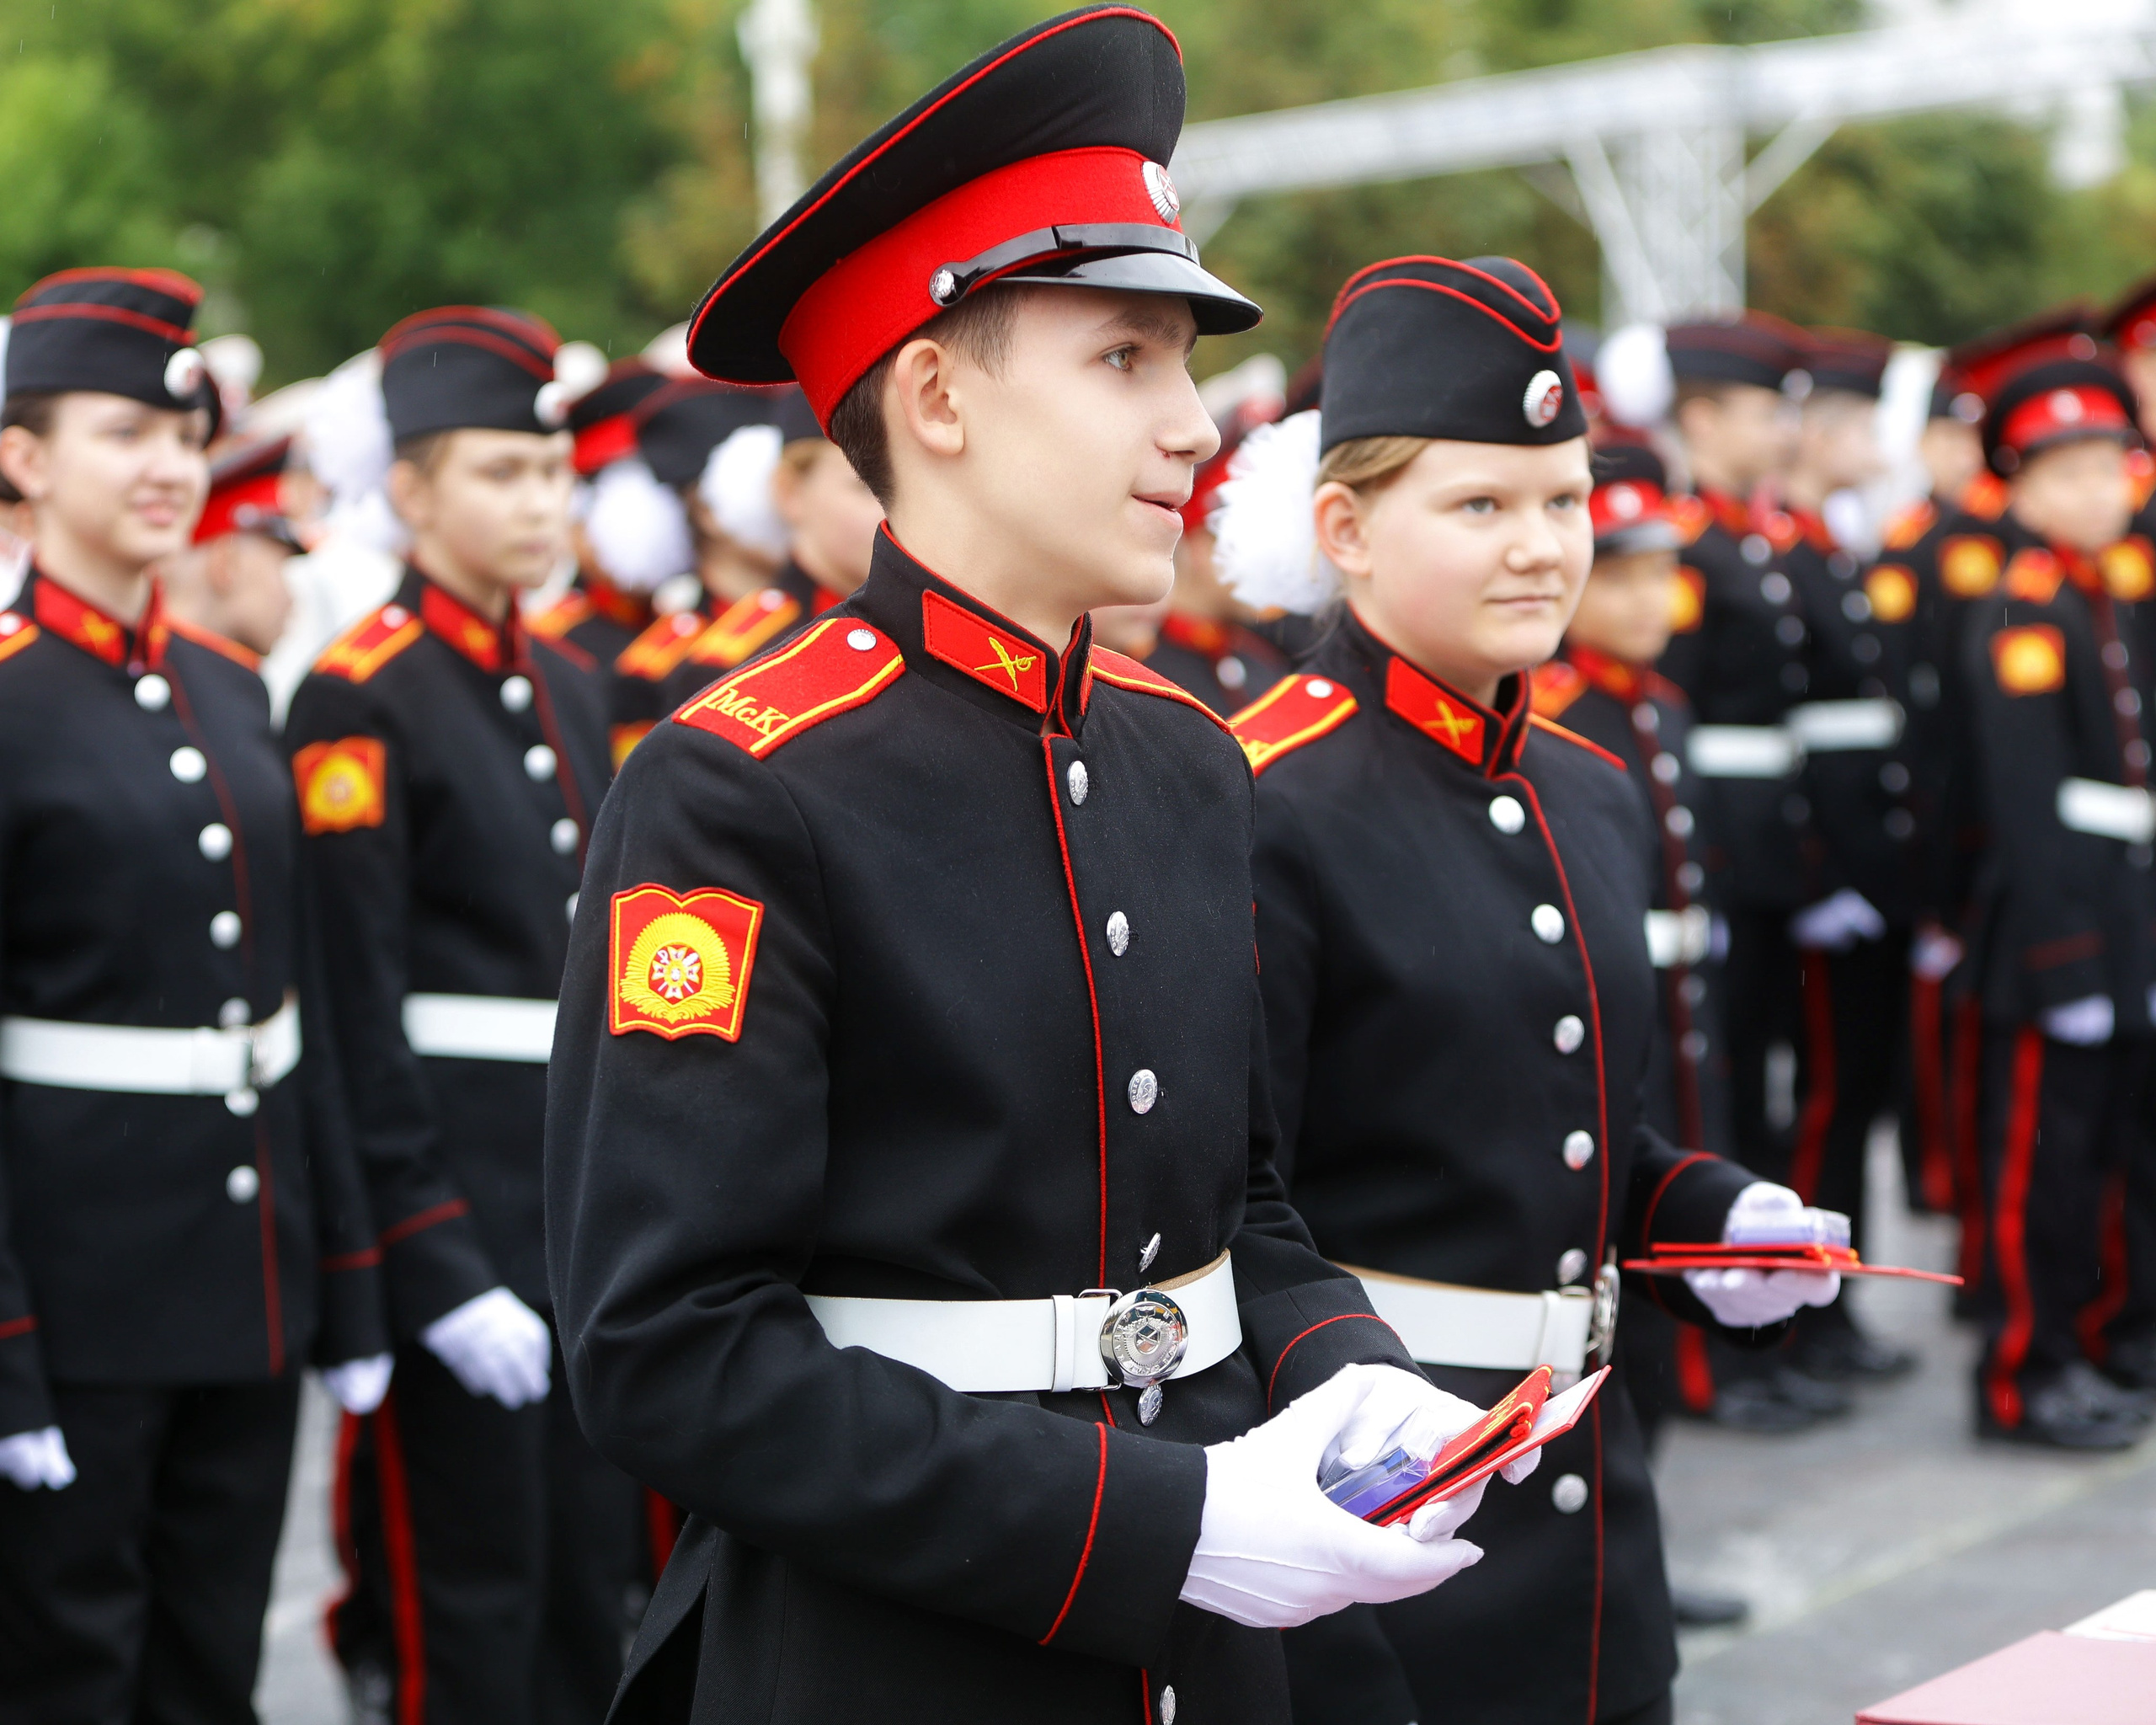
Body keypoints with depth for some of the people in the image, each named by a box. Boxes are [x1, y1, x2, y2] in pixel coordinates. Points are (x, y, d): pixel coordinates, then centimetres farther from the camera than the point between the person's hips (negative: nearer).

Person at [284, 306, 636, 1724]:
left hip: (588, 1180, 7)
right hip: (453, 1182, -7)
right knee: (472, 1603, 1)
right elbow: (359, 1012, -15)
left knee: (597, 1576, 12)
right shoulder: (362, 699, -10)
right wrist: (441, 1269, -17)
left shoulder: (574, 685, 13)